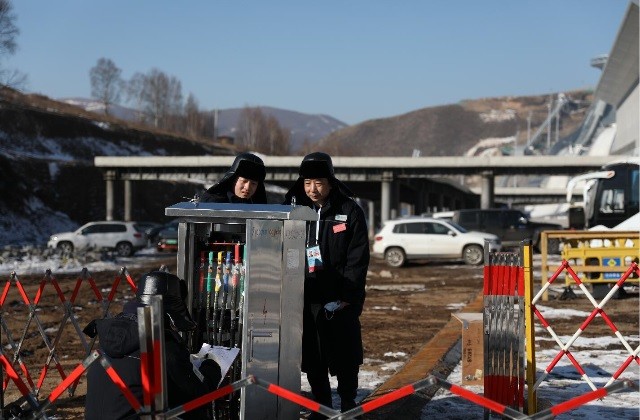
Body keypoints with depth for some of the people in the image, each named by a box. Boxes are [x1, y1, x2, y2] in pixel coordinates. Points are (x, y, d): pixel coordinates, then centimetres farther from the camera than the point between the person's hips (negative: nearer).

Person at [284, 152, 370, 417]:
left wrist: (345, 296, -14)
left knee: (345, 358, 1)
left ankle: (348, 406, 14)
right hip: (306, 298, 4)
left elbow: (357, 261, -8)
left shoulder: (350, 212, -4)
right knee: (312, 358, 9)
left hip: (340, 300, -4)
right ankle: (321, 406, 22)